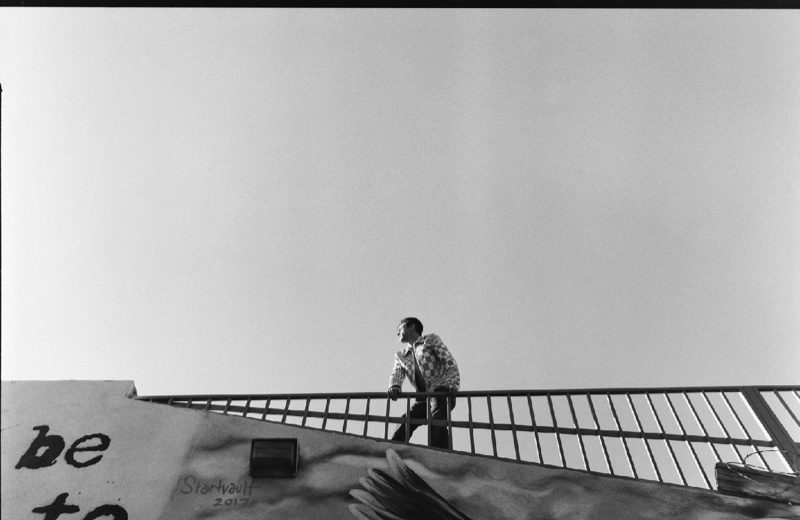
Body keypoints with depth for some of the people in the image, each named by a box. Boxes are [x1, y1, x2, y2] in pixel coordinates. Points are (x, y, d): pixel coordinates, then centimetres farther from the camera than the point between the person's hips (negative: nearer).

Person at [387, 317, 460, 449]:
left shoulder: (431, 340, 13)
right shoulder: (400, 355, 25)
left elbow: (450, 364, 2)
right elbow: (397, 374, 6)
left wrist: (453, 386, -18)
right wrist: (394, 387, -20)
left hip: (441, 391, -5)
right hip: (423, 399, 5)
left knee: (436, 424, -29)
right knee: (404, 424, -15)